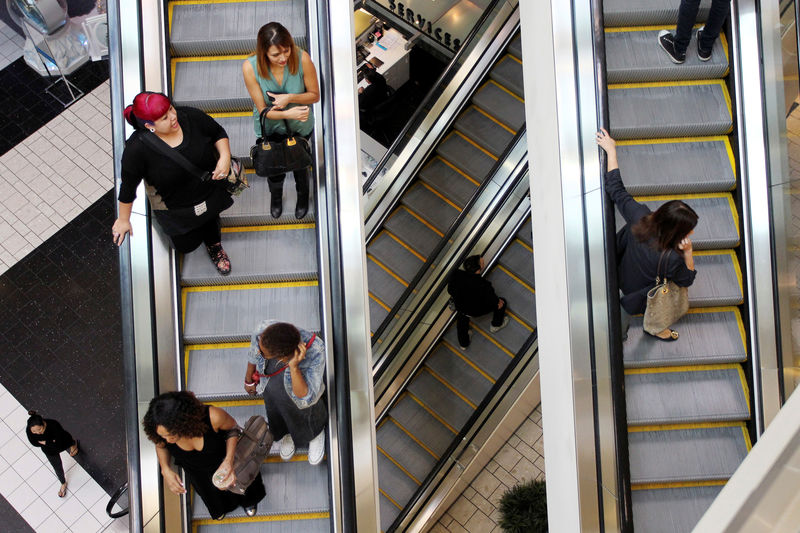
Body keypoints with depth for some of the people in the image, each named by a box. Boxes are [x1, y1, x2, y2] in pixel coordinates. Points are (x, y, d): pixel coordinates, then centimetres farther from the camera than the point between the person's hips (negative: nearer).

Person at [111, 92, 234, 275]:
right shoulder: (137, 149, -31)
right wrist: (123, 219, -4)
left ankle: (214, 246, 59)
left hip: (210, 190, 2)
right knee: (186, 246, 10)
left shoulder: (192, 117, -24)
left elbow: (219, 133, -4)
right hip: (176, 208, -2)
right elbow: (128, 187, -16)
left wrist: (225, 156, -24)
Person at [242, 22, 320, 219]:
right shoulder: (250, 67, -31)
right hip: (270, 128, 0)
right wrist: (288, 114, -42)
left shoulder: (302, 59, -31)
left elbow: (314, 95, -16)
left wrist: (290, 98, -34)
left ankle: (303, 195, 59)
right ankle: (276, 196, 59)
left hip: (300, 128, 0)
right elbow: (263, 110, -24)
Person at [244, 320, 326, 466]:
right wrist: (248, 380, 6)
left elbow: (304, 399, -44)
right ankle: (287, 432, 69)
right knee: (278, 415, 34)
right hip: (272, 389, 2)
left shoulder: (315, 351, -47)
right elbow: (253, 355, -13)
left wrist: (294, 366, -56)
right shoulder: (262, 331, -38)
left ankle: (316, 434, 66)